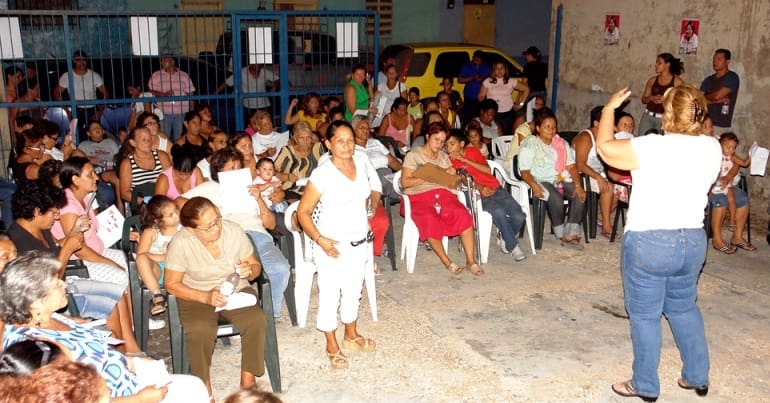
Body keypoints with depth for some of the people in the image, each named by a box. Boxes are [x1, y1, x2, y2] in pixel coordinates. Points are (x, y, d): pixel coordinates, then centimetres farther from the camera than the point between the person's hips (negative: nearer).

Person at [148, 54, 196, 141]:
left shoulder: (184, 75, 8)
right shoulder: (156, 75, 6)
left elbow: (190, 94, 9)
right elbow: (151, 91, 1)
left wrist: (192, 111, 4)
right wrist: (163, 94, -17)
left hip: (182, 112, 1)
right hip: (164, 113, -1)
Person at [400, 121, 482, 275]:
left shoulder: (444, 156, 23)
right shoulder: (413, 155, 7)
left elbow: (452, 180, 17)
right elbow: (405, 182, -2)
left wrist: (451, 174, -6)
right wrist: (427, 178, -11)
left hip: (442, 192, 4)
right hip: (419, 196, -4)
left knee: (463, 215, -26)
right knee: (431, 221, -36)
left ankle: (470, 260, -22)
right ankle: (446, 261, -20)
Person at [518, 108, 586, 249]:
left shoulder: (562, 144, 15)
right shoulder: (529, 145, 0)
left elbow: (571, 167, 7)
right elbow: (525, 171, -7)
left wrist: (578, 185, -10)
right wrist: (534, 185, -27)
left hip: (562, 179, 5)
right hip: (541, 181, -5)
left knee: (580, 195, -24)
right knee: (556, 198, -34)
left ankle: (571, 234, -22)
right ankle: (561, 235, -16)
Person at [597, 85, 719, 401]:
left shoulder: (652, 147, -18)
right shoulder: (712, 148, -3)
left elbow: (604, 147, -6)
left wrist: (610, 107, 7)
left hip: (648, 242, -6)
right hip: (693, 241, 6)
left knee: (644, 314, 8)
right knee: (684, 308, 23)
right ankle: (698, 377, 32)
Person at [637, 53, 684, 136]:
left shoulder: (677, 81, 1)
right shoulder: (652, 80, 11)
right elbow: (644, 99, 13)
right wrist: (651, 98, -8)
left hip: (664, 118, -3)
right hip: (648, 116, 3)